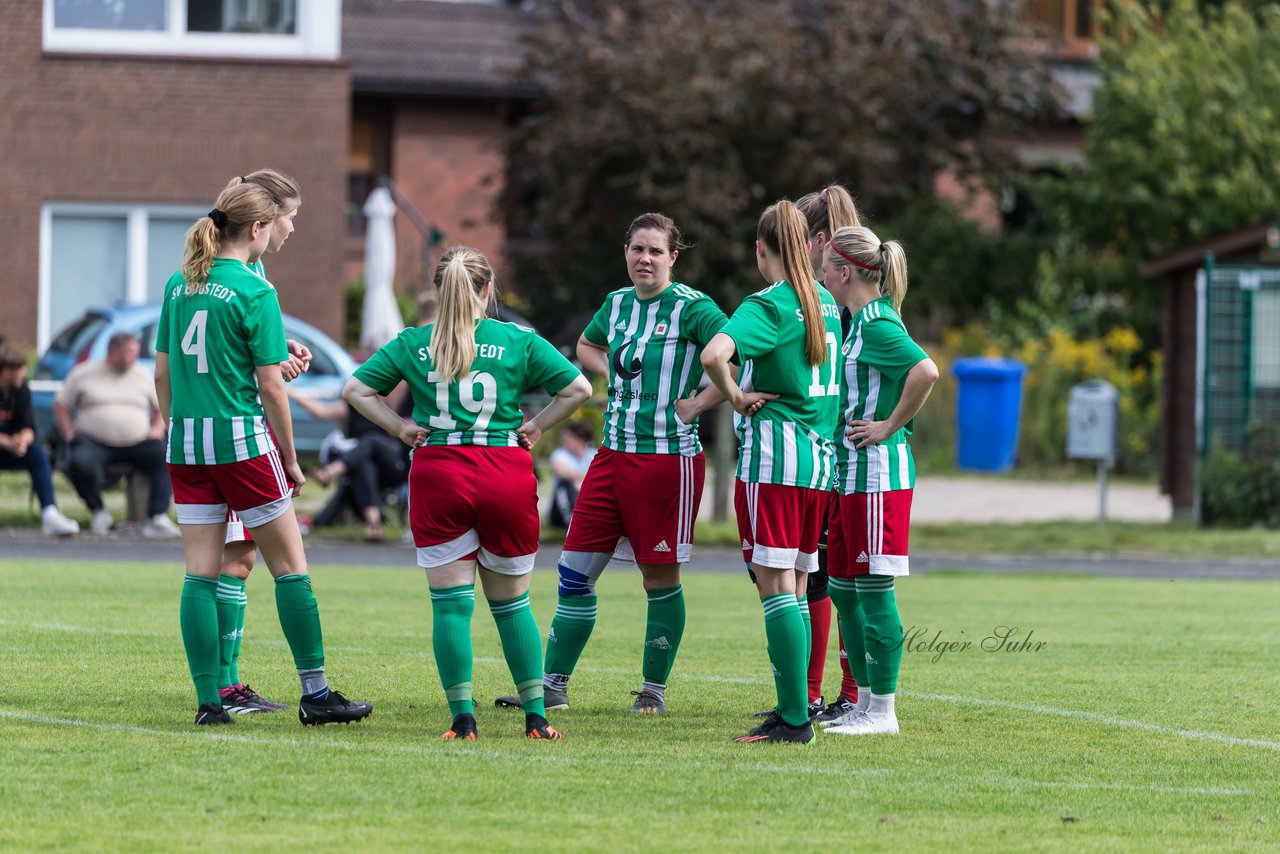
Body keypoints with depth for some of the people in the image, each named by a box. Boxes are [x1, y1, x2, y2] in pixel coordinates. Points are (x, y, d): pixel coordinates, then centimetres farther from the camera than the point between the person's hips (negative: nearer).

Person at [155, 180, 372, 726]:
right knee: (290, 569, 4)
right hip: (242, 438, -6)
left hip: (186, 441, 6)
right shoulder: (254, 291, -11)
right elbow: (270, 385, -10)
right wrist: (290, 459, -2)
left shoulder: (179, 285, 8)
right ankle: (315, 695, 7)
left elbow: (162, 372, 12)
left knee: (200, 575, 5)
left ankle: (208, 701, 2)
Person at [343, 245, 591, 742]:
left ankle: (463, 718, -3)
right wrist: (537, 426, 8)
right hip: (506, 473, 0)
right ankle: (536, 716, 12)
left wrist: (399, 428, 6)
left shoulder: (413, 344, 6)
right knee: (511, 602, 11)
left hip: (437, 473, 0)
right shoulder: (518, 341, 3)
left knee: (451, 602, 2)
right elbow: (578, 388, 1)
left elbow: (355, 389, 5)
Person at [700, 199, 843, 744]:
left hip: (774, 455, -7)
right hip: (821, 459, 7)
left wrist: (734, 395, -12)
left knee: (776, 585, -7)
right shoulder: (827, 303, 12)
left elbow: (715, 354, -27)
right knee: (796, 587, 13)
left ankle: (794, 720, -11)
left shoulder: (768, 306, -11)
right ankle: (794, 707, 14)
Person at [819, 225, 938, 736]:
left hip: (876, 476, -10)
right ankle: (865, 703, 19)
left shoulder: (877, 325, -15)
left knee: (873, 591, -6)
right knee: (843, 590, 13)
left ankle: (882, 712, -2)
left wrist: (890, 426, -20)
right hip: (850, 476, 10)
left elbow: (925, 371, -30)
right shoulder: (861, 321, 15)